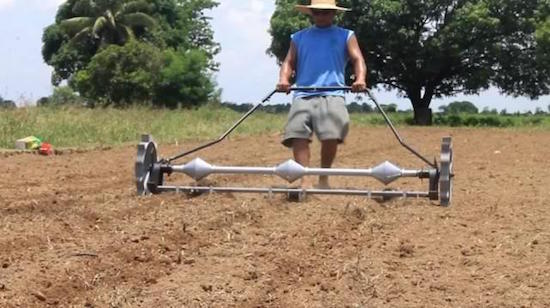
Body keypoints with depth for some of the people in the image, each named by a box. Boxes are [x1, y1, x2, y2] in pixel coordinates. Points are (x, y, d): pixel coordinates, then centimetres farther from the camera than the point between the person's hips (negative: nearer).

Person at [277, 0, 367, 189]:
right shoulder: (299, 37, 23)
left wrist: (360, 78, -15)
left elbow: (358, 59, 7)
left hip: (332, 94, -2)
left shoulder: (346, 36, 18)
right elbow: (289, 62, 16)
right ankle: (305, 182, -19)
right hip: (303, 95, 2)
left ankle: (324, 178, 0)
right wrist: (284, 79, -7)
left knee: (332, 136, -22)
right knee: (297, 135, -19)